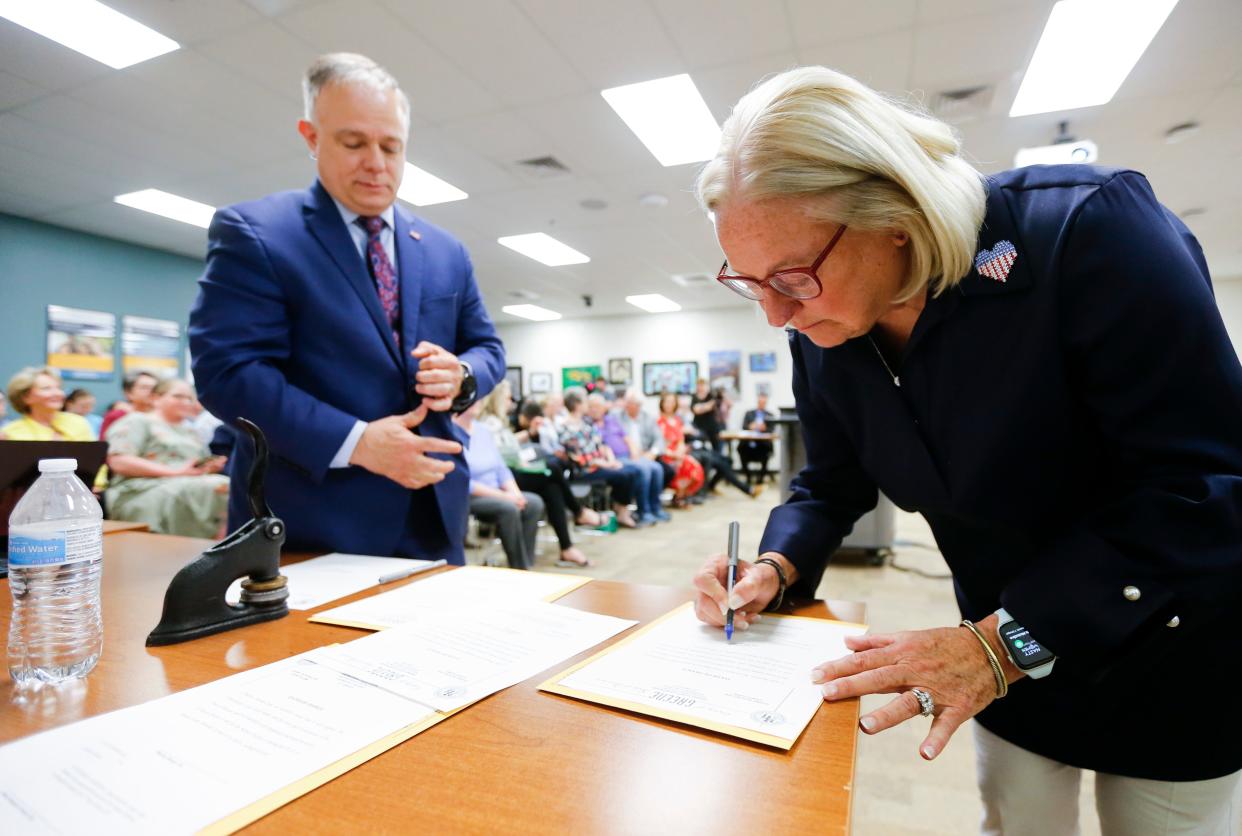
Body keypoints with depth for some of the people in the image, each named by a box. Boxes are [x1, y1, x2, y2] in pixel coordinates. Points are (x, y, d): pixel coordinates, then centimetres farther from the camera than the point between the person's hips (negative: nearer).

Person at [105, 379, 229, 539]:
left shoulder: (190, 431, 28)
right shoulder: (137, 422, 7)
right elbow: (119, 462, -8)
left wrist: (210, 467, 0)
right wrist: (174, 471, -16)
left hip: (192, 486, 7)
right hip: (144, 493, -6)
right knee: (212, 488, -35)